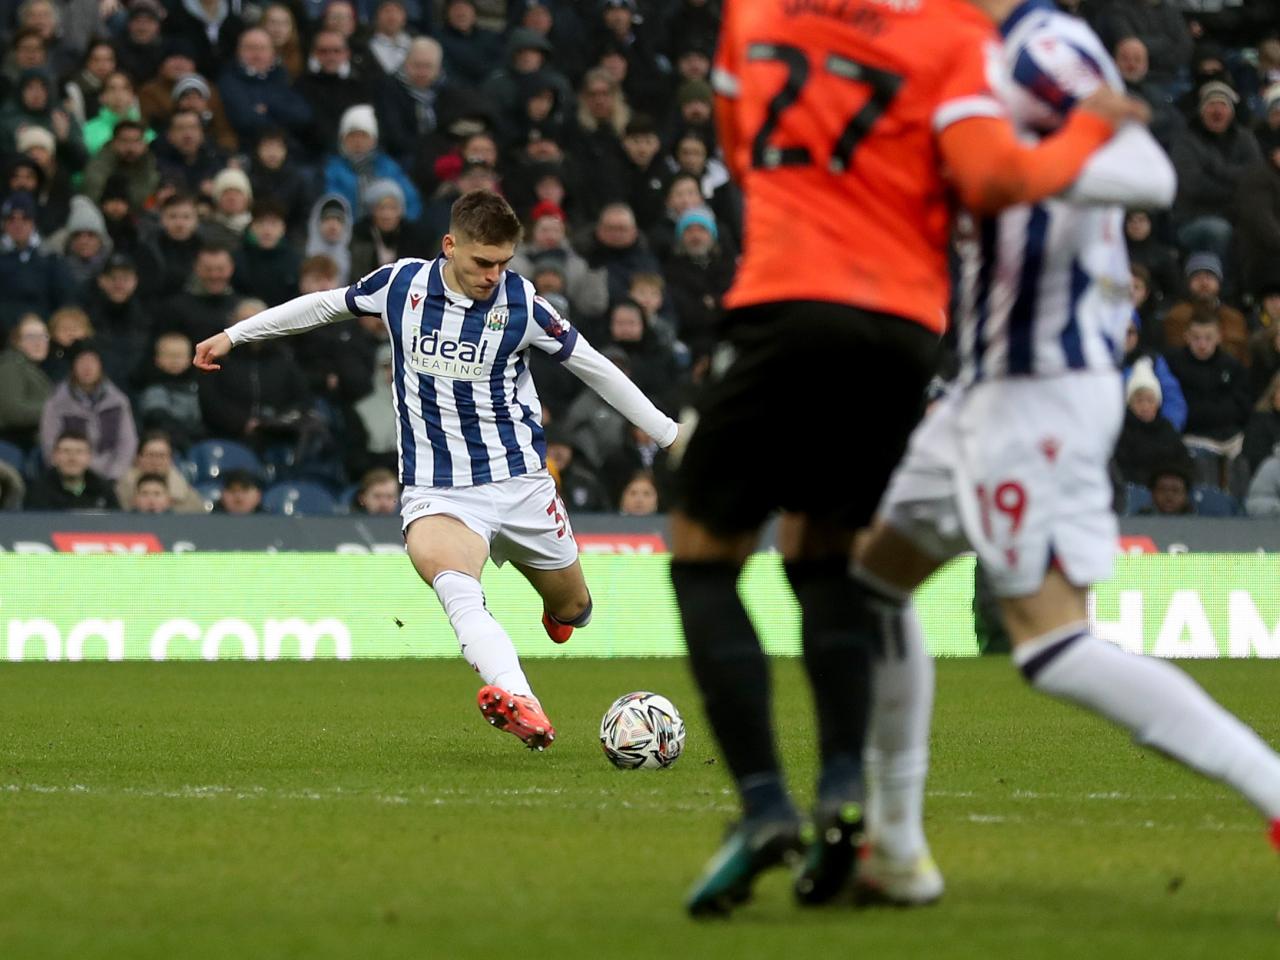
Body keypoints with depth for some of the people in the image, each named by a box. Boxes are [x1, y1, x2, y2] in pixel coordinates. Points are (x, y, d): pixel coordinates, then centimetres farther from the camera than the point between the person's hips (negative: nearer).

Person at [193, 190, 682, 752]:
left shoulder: (521, 303, -5)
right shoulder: (402, 284, -2)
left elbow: (594, 368, 6)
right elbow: (326, 305, 16)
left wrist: (670, 435, 8)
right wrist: (233, 336, 23)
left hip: (519, 480, 1)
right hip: (435, 490, -1)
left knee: (571, 611, 9)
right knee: (454, 587, -33)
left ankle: (559, 609, 49)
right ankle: (519, 703, -54)